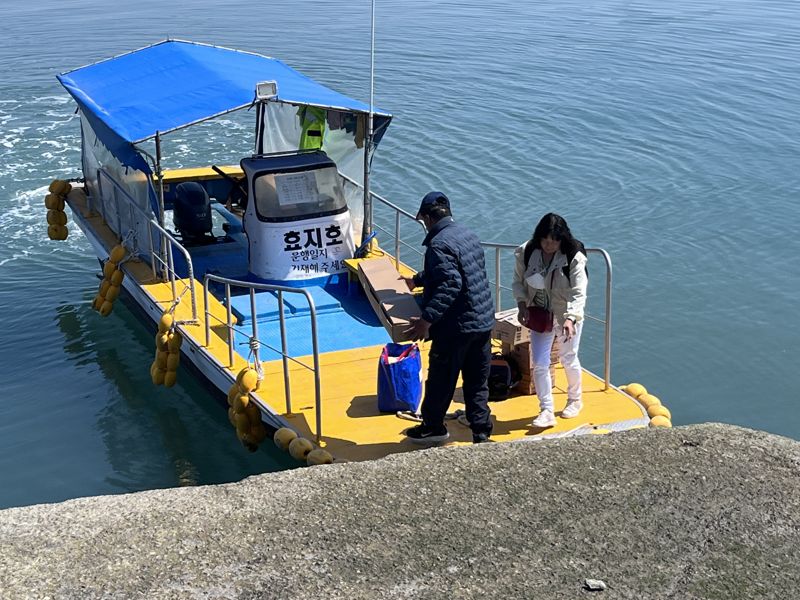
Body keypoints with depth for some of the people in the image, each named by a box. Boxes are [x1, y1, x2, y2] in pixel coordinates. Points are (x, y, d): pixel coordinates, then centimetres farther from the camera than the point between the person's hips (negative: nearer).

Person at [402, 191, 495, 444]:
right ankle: (481, 432, 15)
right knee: (477, 382, 13)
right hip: (483, 321, 8)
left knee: (440, 380, 11)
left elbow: (450, 284, -29)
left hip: (457, 327, -8)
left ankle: (433, 427, 26)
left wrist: (427, 319, -29)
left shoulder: (439, 244, -18)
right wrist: (417, 280, 39)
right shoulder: (468, 235, 11)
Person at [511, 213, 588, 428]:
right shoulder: (526, 253, -12)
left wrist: (570, 319, -37)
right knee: (539, 364, -1)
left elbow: (578, 293, -24)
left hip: (568, 316, -3)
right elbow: (518, 282, 2)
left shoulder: (573, 258, -21)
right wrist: (522, 305, -14)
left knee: (568, 359, 14)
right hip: (540, 317, 3)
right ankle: (546, 412, 7)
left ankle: (575, 400, 39)